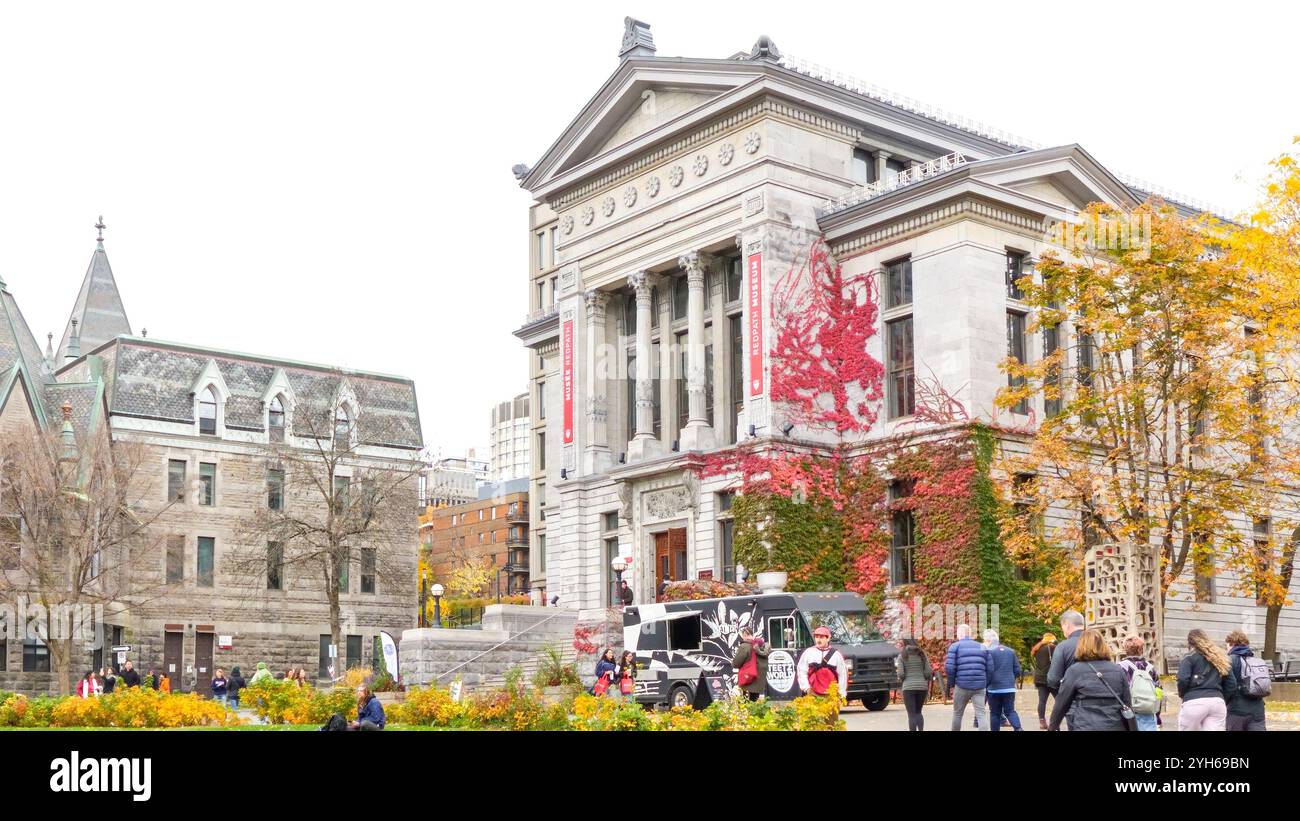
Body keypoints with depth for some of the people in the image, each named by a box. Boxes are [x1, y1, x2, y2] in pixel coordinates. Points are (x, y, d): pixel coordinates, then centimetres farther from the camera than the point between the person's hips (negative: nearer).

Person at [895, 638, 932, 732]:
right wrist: (928, 686, 15)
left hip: (908, 687, -3)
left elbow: (901, 674, -9)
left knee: (912, 714, 0)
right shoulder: (921, 654, 6)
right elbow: (928, 672, 0)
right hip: (922, 686, 3)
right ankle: (921, 729, 3)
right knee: (918, 712, 18)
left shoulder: (902, 656, -1)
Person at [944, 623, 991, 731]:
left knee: (957, 714, 13)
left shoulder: (955, 646, 2)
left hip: (962, 686, -2)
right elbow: (990, 668, 7)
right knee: (981, 714, -1)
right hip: (979, 686, 2)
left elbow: (949, 668, -8)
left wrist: (951, 684, 4)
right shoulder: (982, 647, 14)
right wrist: (985, 684, 14)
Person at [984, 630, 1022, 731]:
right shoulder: (1011, 651, 12)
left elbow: (988, 670, -13)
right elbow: (1017, 669, 12)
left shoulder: (989, 651, -8)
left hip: (994, 688, -4)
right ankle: (1018, 728, -15)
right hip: (1009, 687, 4)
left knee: (995, 713, 6)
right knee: (1010, 711, 7)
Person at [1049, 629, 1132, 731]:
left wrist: (1053, 725, 14)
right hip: (1116, 727, 4)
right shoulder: (1118, 670, 7)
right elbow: (1127, 705, 9)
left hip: (1086, 727, -4)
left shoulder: (1075, 670, -5)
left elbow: (1062, 702, 1)